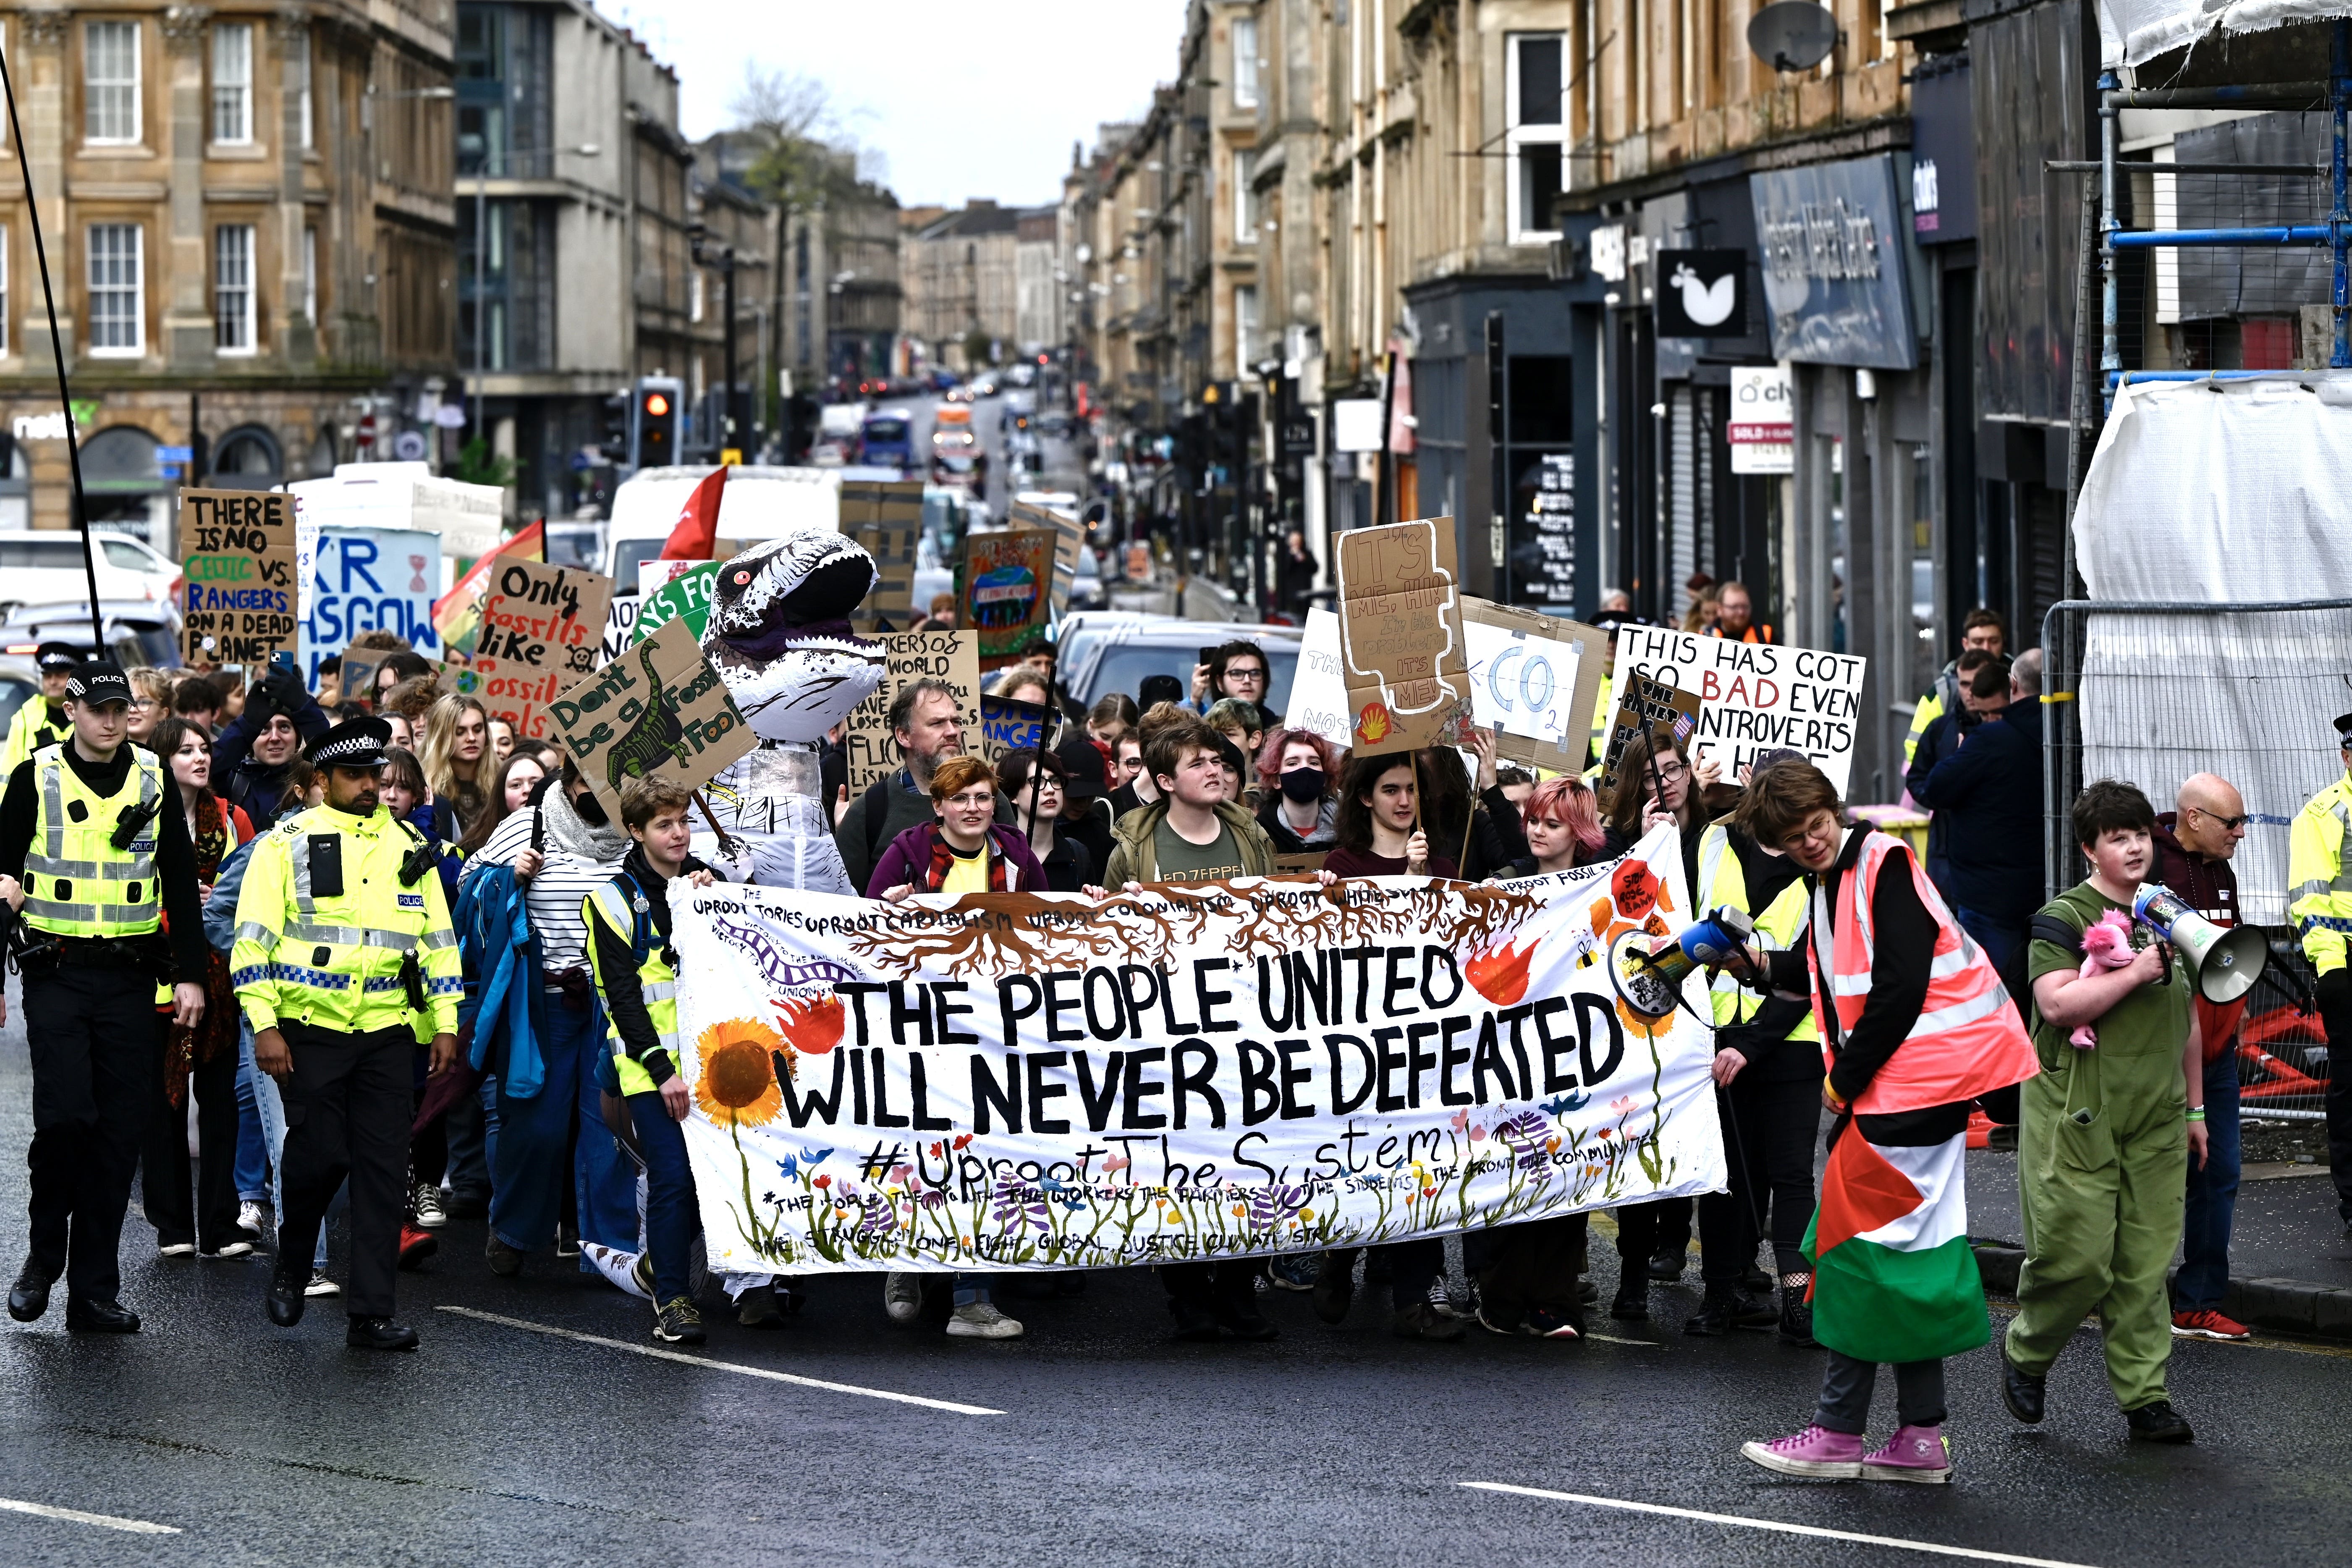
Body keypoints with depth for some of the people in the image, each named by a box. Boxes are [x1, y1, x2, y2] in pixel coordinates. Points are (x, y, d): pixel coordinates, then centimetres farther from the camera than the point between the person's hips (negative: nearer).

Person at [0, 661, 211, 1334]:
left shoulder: (152, 780, 7)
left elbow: (182, 884, 10)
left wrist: (190, 975, 2)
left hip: (131, 977, 2)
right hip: (56, 975, -2)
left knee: (120, 1132, 1)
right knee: (64, 1117, -14)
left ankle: (94, 1291, 8)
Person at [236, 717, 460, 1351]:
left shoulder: (408, 846, 13)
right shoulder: (287, 843, 1)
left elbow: (437, 938, 17)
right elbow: (254, 936, -3)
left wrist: (445, 1024, 10)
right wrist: (264, 1026, -10)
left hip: (387, 1032, 3)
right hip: (310, 1030, -3)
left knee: (384, 1168, -2)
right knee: (319, 1156, -6)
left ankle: (371, 1312, 2)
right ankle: (292, 1268, 24)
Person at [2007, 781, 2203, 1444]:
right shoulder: (2063, 917, -5)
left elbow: (2187, 1021, 23)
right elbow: (2058, 1003, -20)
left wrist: (2195, 1108, 23)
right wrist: (2136, 972, -22)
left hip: (2154, 1122, 6)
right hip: (2076, 1117, -5)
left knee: (2146, 1264, 2)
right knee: (2078, 1257, -7)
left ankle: (2145, 1396, 6)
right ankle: (2026, 1354, 18)